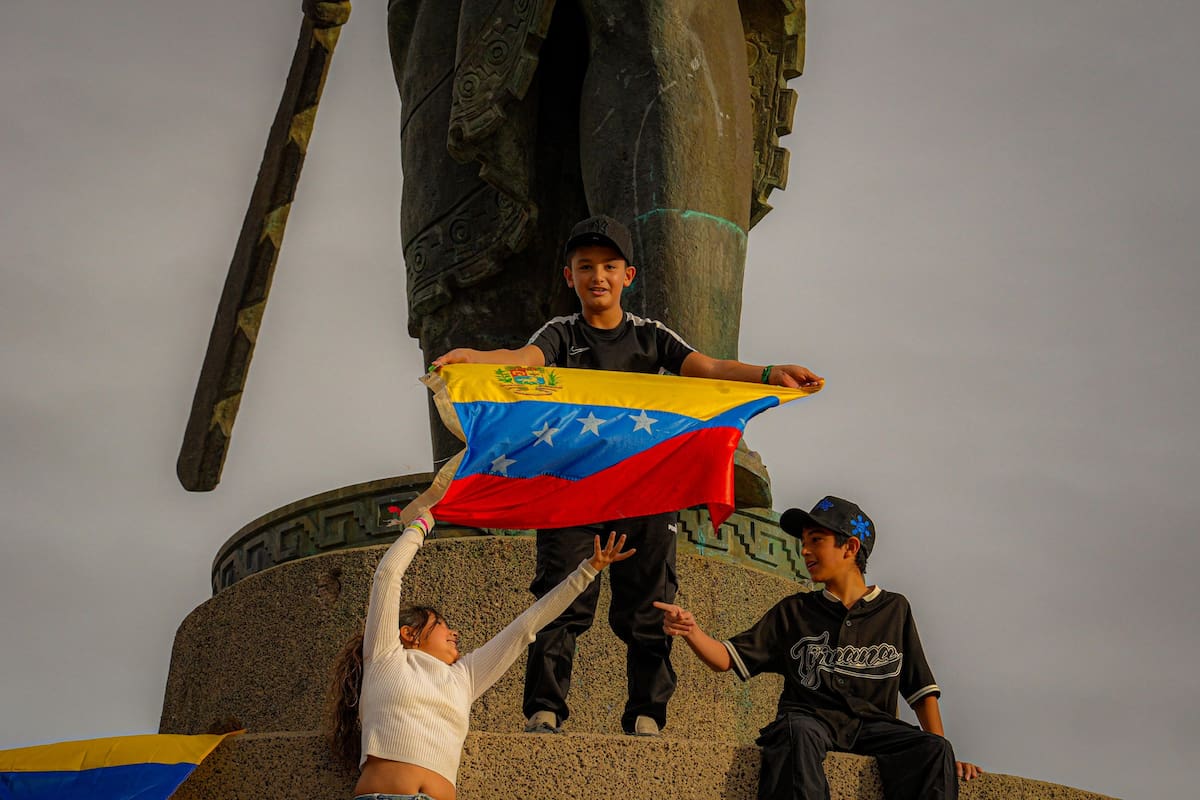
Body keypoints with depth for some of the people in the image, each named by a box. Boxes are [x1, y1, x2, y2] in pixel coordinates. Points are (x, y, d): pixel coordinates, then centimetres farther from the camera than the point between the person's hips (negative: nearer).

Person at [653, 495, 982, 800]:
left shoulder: (894, 609, 17)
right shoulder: (793, 612, 17)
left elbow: (922, 691, 14)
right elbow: (725, 659, 11)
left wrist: (942, 756, 2)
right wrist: (691, 630, -11)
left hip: (872, 723, 1)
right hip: (809, 716, -1)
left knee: (933, 749, -29)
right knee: (798, 735, -37)